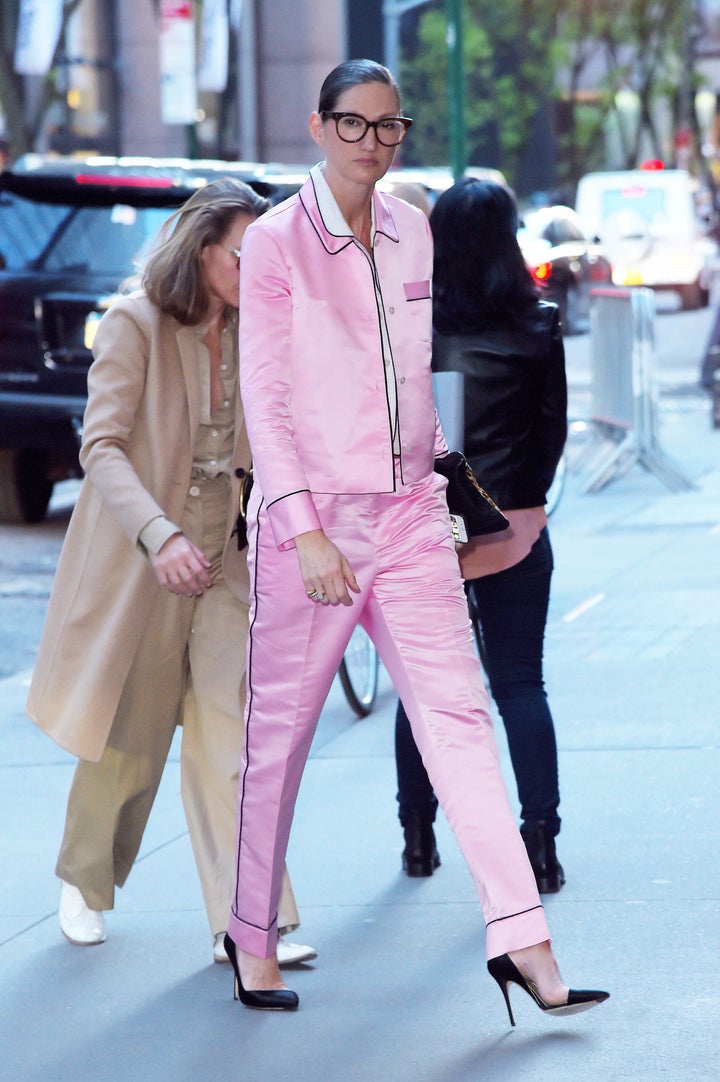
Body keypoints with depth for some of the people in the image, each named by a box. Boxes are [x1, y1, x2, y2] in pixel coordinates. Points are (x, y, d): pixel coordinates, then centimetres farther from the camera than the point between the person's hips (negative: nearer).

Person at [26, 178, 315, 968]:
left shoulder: (249, 336, 6)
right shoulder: (135, 326, -12)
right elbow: (102, 446, -20)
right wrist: (160, 536, -34)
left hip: (223, 562, 4)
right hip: (141, 567, -4)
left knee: (228, 739, -6)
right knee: (128, 741, 9)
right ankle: (84, 882, 34)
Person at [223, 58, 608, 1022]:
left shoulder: (412, 234, 10)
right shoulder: (276, 242, -5)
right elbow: (263, 397, -9)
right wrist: (305, 528, -17)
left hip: (410, 514, 4)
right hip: (311, 518, -4)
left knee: (457, 715, -6)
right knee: (281, 730, 5)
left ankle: (521, 940, -11)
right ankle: (253, 935, 22)